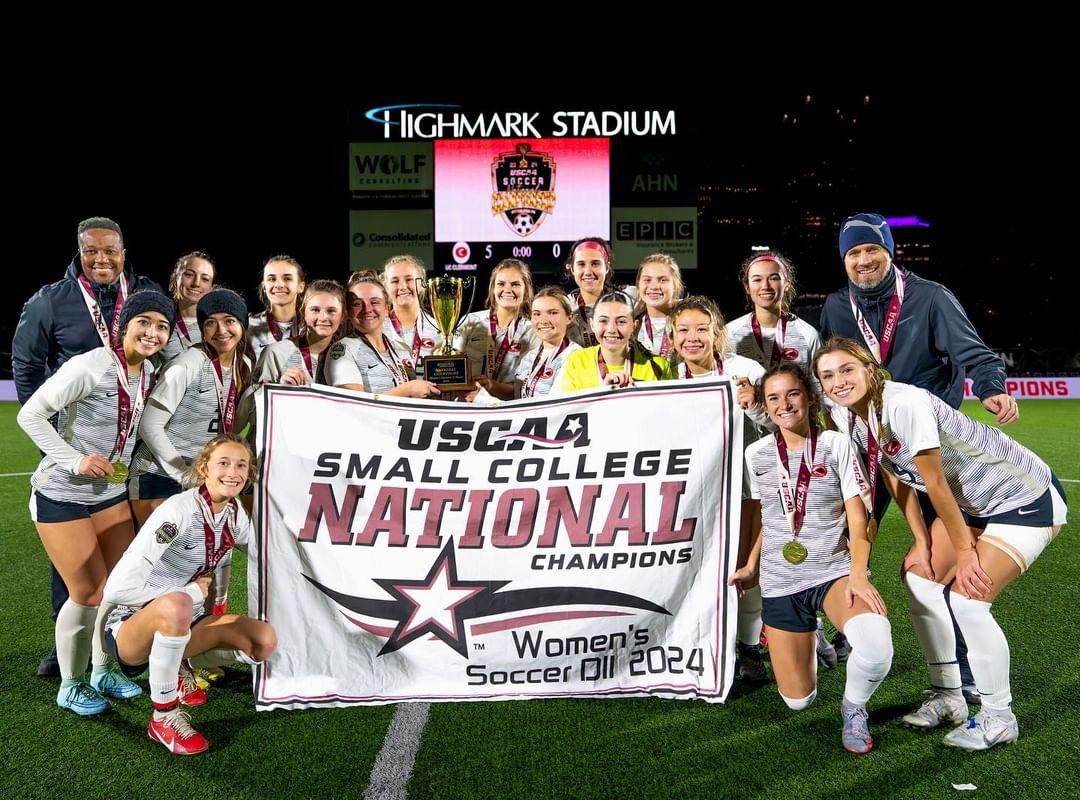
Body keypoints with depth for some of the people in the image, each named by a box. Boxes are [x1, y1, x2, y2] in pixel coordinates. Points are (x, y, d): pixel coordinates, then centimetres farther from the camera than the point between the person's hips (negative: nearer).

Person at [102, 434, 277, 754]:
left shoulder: (236, 514, -3)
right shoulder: (178, 511, -25)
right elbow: (118, 589, -29)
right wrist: (190, 592, -20)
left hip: (181, 625, 6)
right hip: (129, 627, -6)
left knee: (264, 640, -15)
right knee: (176, 605, -40)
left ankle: (180, 668, 11)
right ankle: (163, 716, -19)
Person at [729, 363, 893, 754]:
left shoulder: (836, 445, -5)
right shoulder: (756, 454, 3)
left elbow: (858, 521, -8)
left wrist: (857, 575, -22)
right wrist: (751, 567, 15)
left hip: (834, 571, -2)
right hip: (779, 583, 3)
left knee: (875, 644, -36)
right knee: (797, 701, 6)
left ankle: (853, 706, -2)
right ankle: (807, 634, 39)